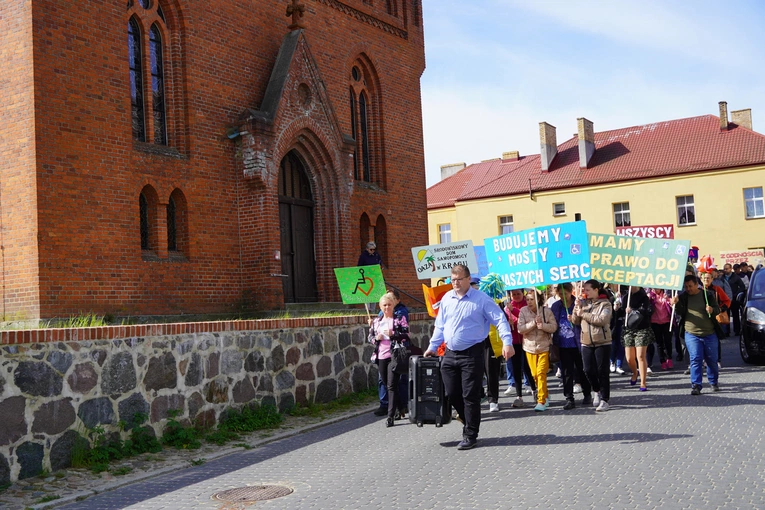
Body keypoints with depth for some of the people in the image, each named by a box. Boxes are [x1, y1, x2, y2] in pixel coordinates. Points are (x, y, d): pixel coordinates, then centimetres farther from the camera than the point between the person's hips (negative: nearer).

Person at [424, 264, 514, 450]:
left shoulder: (481, 299, -8)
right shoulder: (446, 299, 9)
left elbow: (500, 320, -11)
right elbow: (440, 326, 17)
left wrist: (507, 342, -23)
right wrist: (432, 347, 14)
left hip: (472, 354, -6)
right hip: (450, 354, 6)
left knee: (470, 396, -1)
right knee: (451, 393, 8)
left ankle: (470, 435, 9)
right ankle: (469, 420, 30)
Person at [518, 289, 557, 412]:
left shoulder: (547, 311, -5)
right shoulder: (523, 311, -3)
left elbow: (554, 327, -8)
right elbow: (520, 329, -10)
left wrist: (542, 325, -24)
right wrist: (534, 323, -19)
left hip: (544, 347, -2)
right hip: (530, 347, 3)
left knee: (541, 373, -11)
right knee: (535, 374, 8)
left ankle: (541, 401, -8)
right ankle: (545, 397, 28)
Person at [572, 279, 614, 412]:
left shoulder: (605, 304, -6)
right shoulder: (583, 303, 8)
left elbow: (602, 320, -20)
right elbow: (575, 321, 8)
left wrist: (583, 314, -16)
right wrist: (576, 308, -9)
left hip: (602, 342, -4)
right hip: (586, 343, 4)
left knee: (602, 371, -1)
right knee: (588, 370, 4)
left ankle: (604, 400, 8)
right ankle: (597, 391, 30)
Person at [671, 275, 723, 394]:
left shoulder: (708, 295, 1)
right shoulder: (683, 297, 3)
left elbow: (717, 310, 3)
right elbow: (681, 313, -4)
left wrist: (712, 310, -20)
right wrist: (676, 304, -23)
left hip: (710, 333, 0)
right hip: (691, 334, 0)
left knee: (712, 359, 9)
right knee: (695, 359, -8)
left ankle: (714, 382, 29)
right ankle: (696, 385, -6)